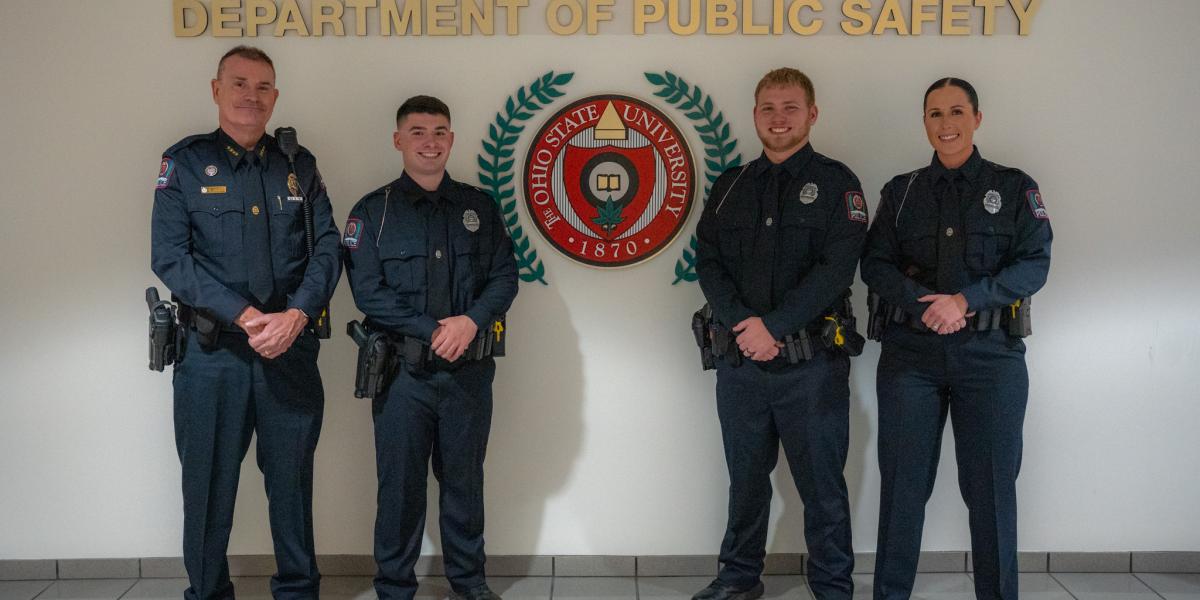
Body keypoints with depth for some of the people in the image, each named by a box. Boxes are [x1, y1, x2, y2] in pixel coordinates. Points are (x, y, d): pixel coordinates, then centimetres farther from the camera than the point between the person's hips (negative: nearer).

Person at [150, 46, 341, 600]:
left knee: (293, 480, 10)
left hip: (292, 350, 2)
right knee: (209, 485, 7)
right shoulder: (185, 163, 2)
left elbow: (327, 248, 3)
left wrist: (296, 315, -14)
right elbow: (169, 256, -8)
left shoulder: (299, 165, 10)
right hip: (212, 352, -2)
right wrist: (246, 316, -17)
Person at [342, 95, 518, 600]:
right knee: (400, 483, 5)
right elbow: (367, 291, -7)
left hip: (469, 369, 2)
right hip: (403, 370, -2)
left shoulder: (479, 206, 10)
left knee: (464, 479, 13)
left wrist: (472, 321, -14)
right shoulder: (373, 211, 1)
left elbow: (504, 276, 5)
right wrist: (433, 330, -16)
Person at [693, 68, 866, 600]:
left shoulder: (836, 182, 0)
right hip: (739, 359, 4)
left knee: (822, 484, 4)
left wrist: (774, 326, -17)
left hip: (812, 361, -4)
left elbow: (836, 268, -11)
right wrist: (742, 323, -12)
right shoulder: (730, 186, 13)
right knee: (745, 478, 15)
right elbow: (708, 262, 4)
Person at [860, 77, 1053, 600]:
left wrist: (965, 299, -16)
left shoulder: (1015, 188, 7)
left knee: (991, 486, 3)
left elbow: (1034, 263, -3)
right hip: (910, 351, 1)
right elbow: (875, 263, 5)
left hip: (990, 352, -1)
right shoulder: (901, 191, 12)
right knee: (903, 482, 5)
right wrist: (924, 303, -13)